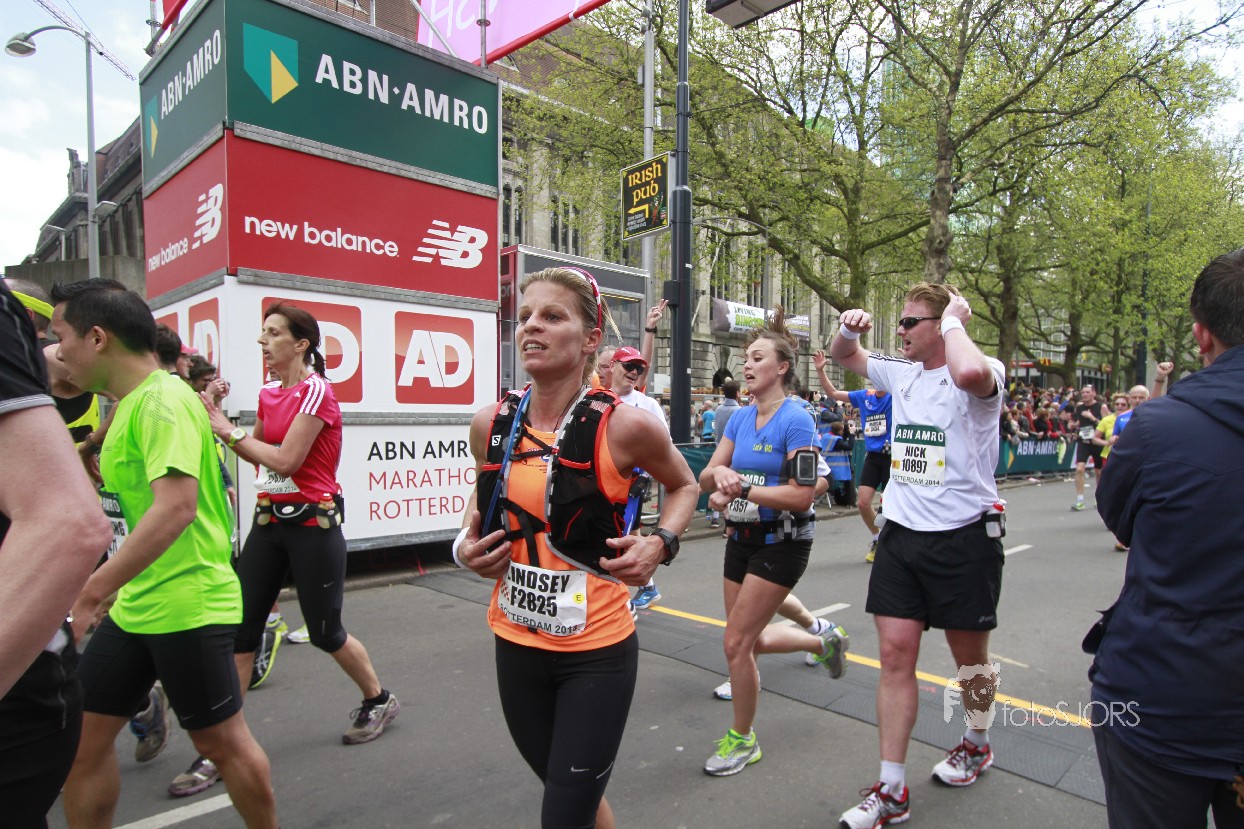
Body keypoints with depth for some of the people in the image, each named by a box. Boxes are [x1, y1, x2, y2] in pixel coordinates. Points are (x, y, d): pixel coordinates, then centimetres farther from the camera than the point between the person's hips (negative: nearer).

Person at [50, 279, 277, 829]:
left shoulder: (163, 399, -18)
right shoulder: (129, 404, 13)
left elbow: (177, 506, -30)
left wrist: (91, 592, -28)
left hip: (187, 605, -9)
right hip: (132, 606, 9)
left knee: (220, 740, 6)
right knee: (81, 735, 14)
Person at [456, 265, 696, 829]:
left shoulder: (623, 426, -17)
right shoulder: (491, 424, -6)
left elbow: (682, 485, 3)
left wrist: (660, 544, -13)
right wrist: (466, 543, -3)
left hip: (597, 650, -4)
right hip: (515, 642, 5)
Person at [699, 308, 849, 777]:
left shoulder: (795, 420, -16)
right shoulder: (740, 418, 4)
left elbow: (802, 495, -22)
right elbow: (706, 479, 3)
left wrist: (740, 488, -24)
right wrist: (719, 474, -20)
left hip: (781, 544, -8)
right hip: (741, 539, 8)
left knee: (736, 643, -4)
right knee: (751, 641, 19)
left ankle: (742, 740, 20)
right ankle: (826, 642, 46)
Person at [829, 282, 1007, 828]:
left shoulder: (983, 376, -12)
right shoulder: (901, 373, 7)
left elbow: (969, 372, -39)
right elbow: (843, 357, 23)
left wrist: (954, 322, -20)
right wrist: (848, 329, 0)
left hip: (964, 537, -5)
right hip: (901, 534, 5)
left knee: (968, 654, 15)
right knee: (895, 653, 3)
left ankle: (976, 744, 45)